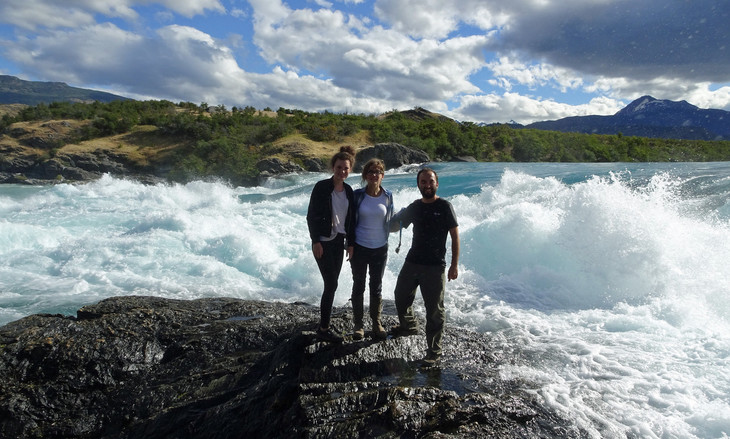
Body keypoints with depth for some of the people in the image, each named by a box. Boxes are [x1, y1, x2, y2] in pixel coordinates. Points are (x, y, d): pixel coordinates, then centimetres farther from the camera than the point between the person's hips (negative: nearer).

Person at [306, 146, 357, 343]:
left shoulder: (349, 191, 8)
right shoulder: (322, 187, -10)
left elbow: (350, 219, 12)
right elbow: (311, 216, -10)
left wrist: (350, 243, 10)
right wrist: (316, 241, -14)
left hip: (339, 241, 6)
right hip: (323, 242, -6)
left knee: (331, 284, 11)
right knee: (331, 285, -7)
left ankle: (325, 323, 24)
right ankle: (323, 329, 6)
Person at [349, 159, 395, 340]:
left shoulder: (387, 196, -2)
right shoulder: (358, 195, -7)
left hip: (380, 248, 1)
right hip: (360, 248, -1)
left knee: (377, 287, 12)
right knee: (358, 286, 9)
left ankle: (376, 323, 26)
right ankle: (358, 324, 22)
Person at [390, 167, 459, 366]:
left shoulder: (444, 206, -6)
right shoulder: (414, 207, 8)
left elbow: (455, 236, -6)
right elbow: (395, 226, 23)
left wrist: (454, 264, -9)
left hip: (434, 267, -6)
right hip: (412, 262, 6)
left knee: (434, 310, 0)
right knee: (401, 297, 20)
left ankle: (434, 351, 13)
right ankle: (408, 326, 49)